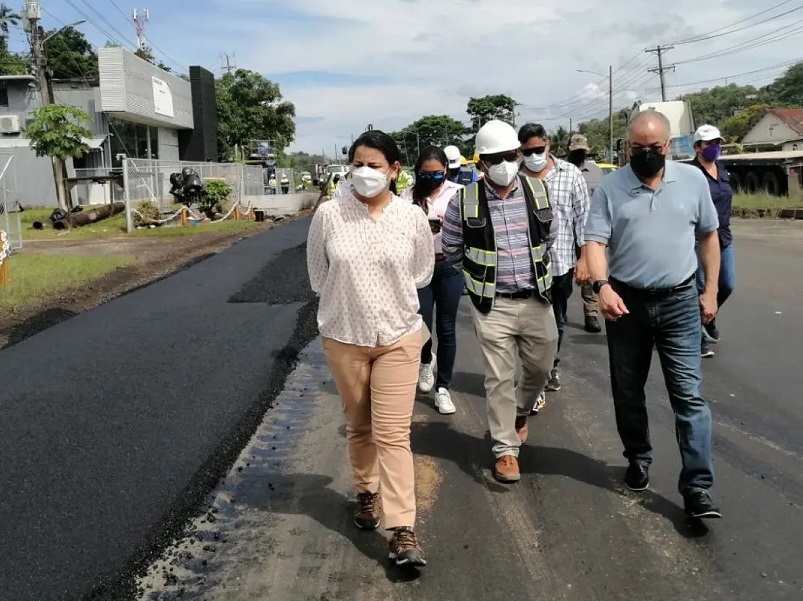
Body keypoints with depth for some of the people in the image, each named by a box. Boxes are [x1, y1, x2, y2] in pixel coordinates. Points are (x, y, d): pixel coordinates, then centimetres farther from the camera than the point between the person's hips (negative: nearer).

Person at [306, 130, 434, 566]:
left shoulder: (412, 217, -6)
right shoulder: (329, 215, -8)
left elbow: (422, 272, 10)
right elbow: (317, 273, 6)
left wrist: (392, 297, 9)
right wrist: (345, 301, 8)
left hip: (399, 337, -1)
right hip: (343, 337, 1)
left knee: (393, 434, -3)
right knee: (359, 427, 16)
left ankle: (403, 532, 1)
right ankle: (367, 494, 40)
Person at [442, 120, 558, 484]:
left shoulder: (537, 191, 1)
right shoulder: (464, 201, -8)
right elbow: (451, 250, 5)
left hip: (537, 300, 3)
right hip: (492, 305, -3)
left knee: (540, 368, 16)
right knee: (499, 378, 2)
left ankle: (520, 413, 46)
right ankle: (506, 449, 16)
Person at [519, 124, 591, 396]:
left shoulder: (570, 173, 0)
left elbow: (583, 216, 2)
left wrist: (584, 258, -2)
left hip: (561, 262, 2)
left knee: (557, 321, 17)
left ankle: (551, 367, 38)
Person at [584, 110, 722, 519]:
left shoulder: (692, 180, 1)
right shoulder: (610, 187, -4)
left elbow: (708, 236, 9)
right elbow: (595, 242, -10)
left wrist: (711, 290, 6)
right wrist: (602, 286, -28)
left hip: (679, 302, 0)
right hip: (626, 302, 1)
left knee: (689, 395, -3)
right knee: (627, 393, 12)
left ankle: (698, 488, 3)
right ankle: (638, 460, 34)